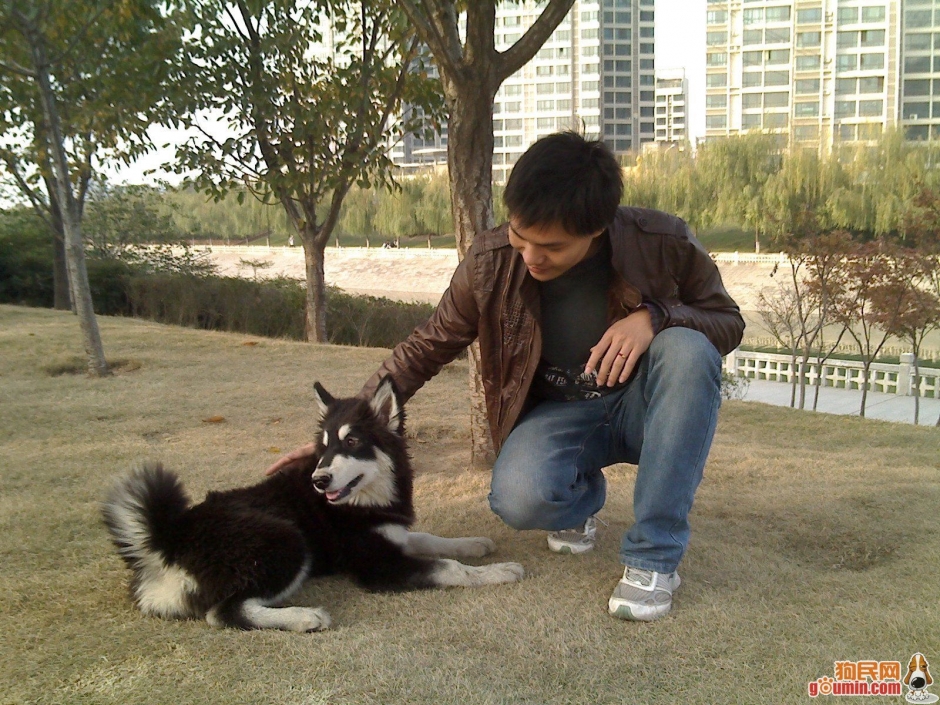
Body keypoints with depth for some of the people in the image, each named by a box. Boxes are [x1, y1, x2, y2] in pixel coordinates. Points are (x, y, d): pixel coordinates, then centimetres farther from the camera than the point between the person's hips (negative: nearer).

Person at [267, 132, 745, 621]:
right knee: (518, 499, -33)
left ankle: (654, 557, -24)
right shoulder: (490, 263, -17)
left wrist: (655, 316, -29)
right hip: (556, 412, 0)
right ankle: (583, 495, 8)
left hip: (641, 404, 0)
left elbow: (728, 321, -6)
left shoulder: (664, 243, -21)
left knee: (686, 349, -34)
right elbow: (425, 350, -6)